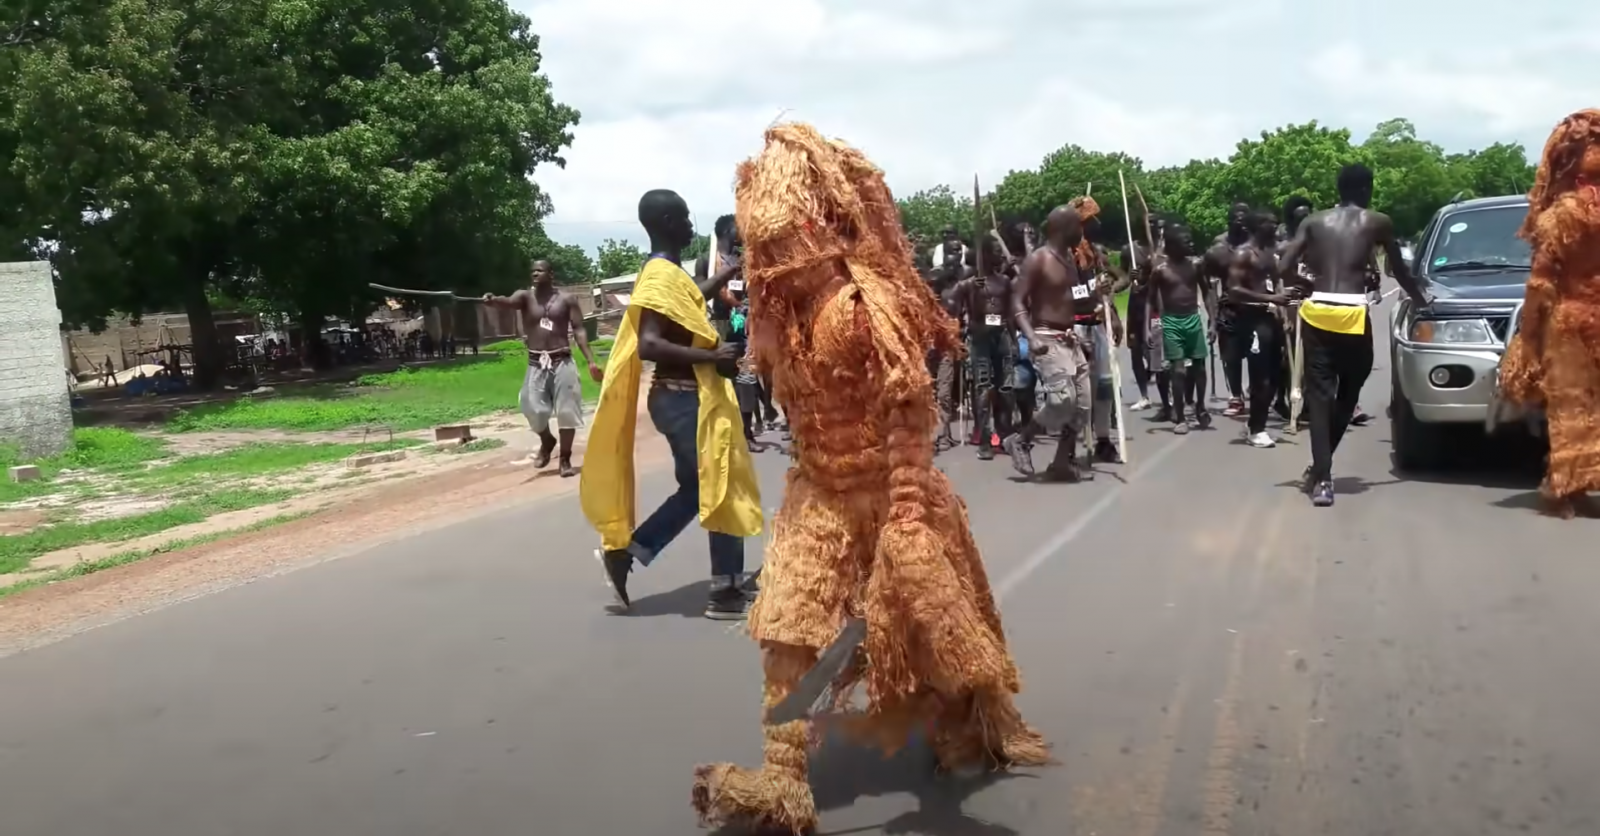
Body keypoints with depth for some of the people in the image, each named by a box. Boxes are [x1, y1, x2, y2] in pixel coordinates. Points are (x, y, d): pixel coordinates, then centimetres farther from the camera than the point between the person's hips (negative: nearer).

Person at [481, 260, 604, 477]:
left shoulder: (566, 299, 3)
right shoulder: (525, 296, 3)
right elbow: (509, 302, -20)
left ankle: (565, 459, 14)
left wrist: (591, 361, -8)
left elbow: (579, 330, 1)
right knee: (533, 409, -2)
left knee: (566, 411, 0)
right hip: (536, 364, 1)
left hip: (562, 362, -1)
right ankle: (546, 442, 31)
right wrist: (493, 300, -45)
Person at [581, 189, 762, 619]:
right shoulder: (662, 276, -19)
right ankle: (727, 591, 7)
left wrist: (729, 272, 36)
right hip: (684, 399, -10)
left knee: (697, 488, 19)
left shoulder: (666, 272, 12)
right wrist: (711, 356, -28)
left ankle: (625, 549, 20)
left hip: (689, 396, 10)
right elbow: (648, 345, -29)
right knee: (721, 489, -1)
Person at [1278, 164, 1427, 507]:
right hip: (1352, 315, -2)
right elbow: (1399, 271, 21)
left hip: (1316, 312, 2)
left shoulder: (1314, 221, 14)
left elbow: (1286, 268, 5)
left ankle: (1322, 477, -7)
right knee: (1347, 393, 15)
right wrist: (1420, 299, 39)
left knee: (1319, 394, 3)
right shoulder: (1378, 222, 10)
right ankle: (1320, 470, 16)